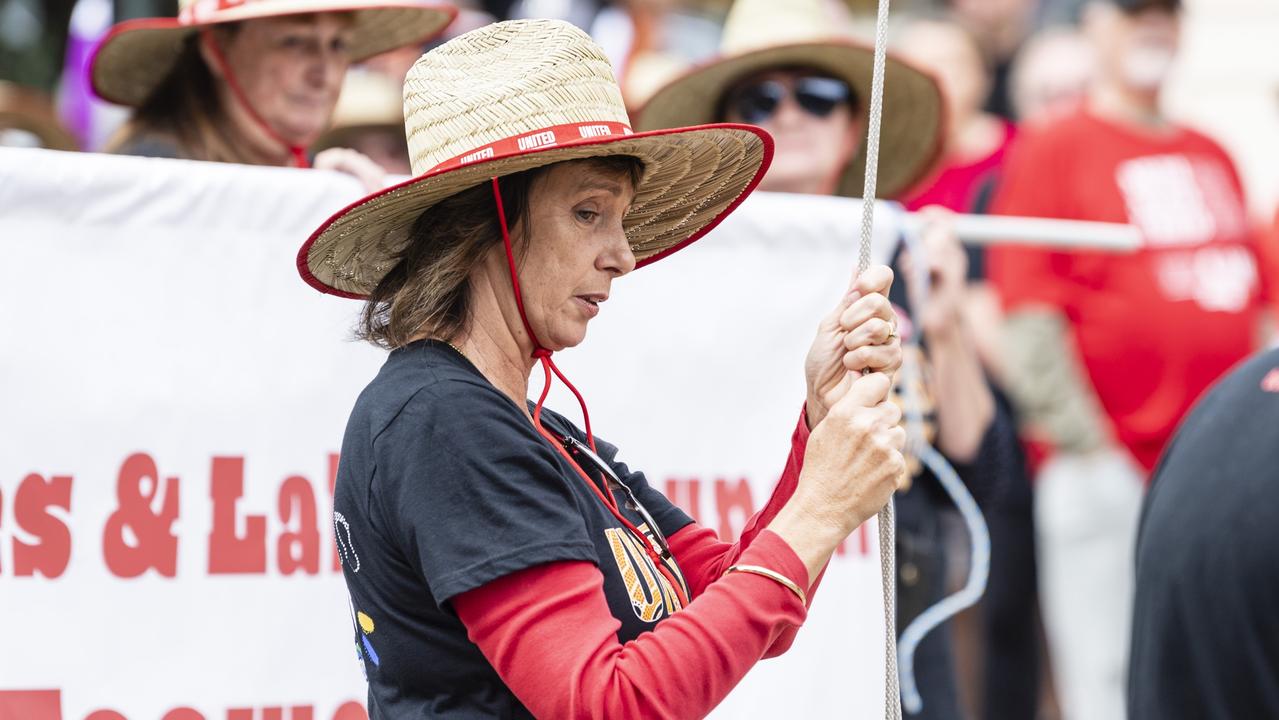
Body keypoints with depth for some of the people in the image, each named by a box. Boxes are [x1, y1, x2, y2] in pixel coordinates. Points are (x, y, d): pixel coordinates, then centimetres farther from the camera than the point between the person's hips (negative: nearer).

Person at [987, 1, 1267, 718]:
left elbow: (1257, 304, 21)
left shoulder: (1212, 157, 18)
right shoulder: (1053, 149, 0)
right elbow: (1028, 312, -8)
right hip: (1108, 470, -6)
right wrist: (1084, 445, -14)